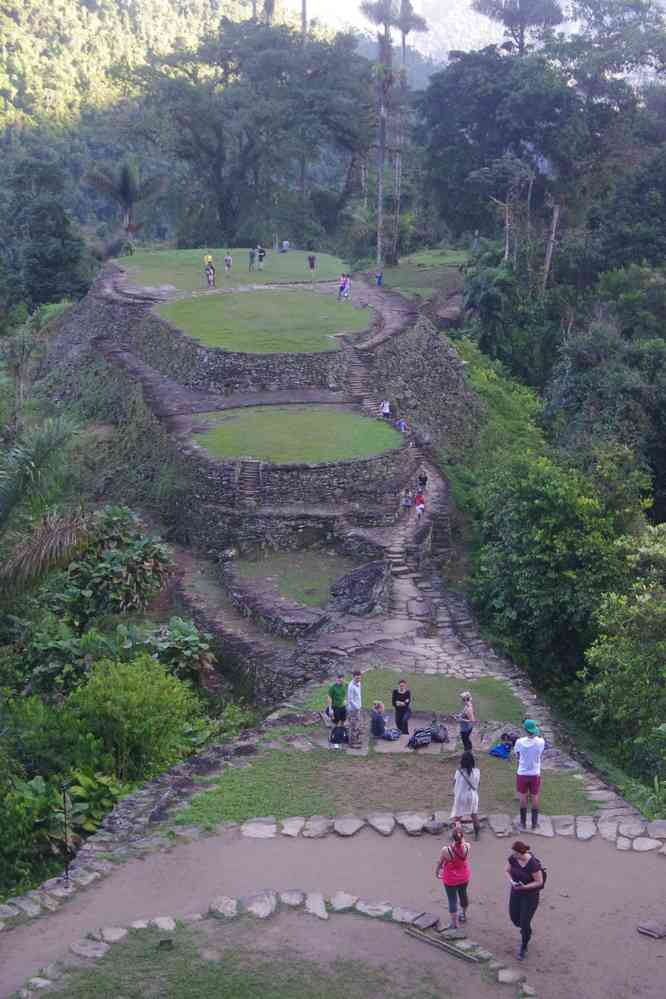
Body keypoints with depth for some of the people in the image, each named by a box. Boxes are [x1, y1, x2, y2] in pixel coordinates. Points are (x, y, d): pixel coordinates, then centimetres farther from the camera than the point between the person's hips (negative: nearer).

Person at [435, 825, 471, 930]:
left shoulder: (446, 850, -32)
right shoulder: (467, 847, -26)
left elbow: (439, 863, -13)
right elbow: (463, 841, 1)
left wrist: (436, 873, 7)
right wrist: (459, 828, 10)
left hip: (450, 880, -3)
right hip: (464, 877, 3)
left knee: (452, 899, 14)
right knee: (463, 894, 26)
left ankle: (453, 923, 27)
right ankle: (463, 915, 50)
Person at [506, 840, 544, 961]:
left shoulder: (533, 864, -32)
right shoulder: (512, 858, -15)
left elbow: (539, 882, -21)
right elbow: (508, 871, 0)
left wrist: (524, 887, -31)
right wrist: (511, 882, -20)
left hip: (530, 894, -6)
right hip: (516, 892, 6)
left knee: (524, 923, -1)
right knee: (515, 918, 13)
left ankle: (523, 948, 25)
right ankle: (527, 931, 49)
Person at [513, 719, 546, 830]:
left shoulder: (519, 742, -19)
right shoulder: (540, 742, -17)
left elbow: (517, 754, -2)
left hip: (522, 774, 0)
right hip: (535, 774, 0)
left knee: (523, 798, 14)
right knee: (535, 798, 15)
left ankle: (523, 823, 24)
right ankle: (534, 823, 24)